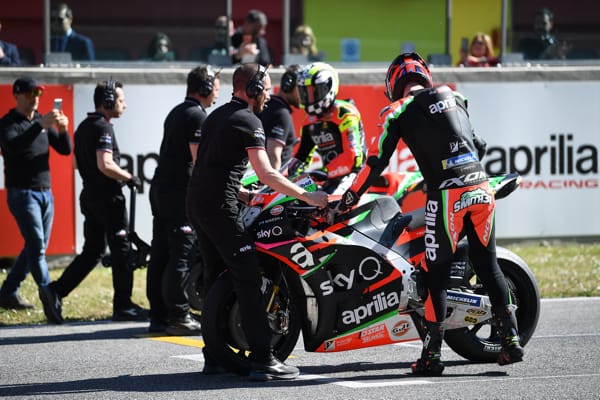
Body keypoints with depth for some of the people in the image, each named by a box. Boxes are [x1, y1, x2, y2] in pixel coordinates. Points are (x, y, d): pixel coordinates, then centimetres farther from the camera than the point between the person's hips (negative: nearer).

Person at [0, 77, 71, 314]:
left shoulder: (42, 121, 14)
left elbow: (65, 150, 9)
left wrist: (63, 130, -12)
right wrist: (41, 126, -32)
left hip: (45, 192, 7)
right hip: (22, 193, -7)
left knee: (37, 248, 8)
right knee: (36, 245, -14)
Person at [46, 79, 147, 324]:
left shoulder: (83, 127, 15)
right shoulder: (103, 128, -15)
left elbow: (77, 163, 24)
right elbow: (105, 165, -26)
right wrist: (129, 177, -13)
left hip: (89, 194, 9)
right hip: (107, 196, -9)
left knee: (92, 251, 11)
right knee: (121, 251, -1)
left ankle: (57, 291, 0)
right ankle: (123, 306, 3)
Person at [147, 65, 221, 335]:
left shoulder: (176, 113, 19)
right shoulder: (197, 116, -11)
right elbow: (200, 160, -16)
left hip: (160, 188, 10)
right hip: (180, 191, -10)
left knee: (160, 255, 9)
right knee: (181, 256, -8)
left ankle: (158, 315, 11)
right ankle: (179, 317, -9)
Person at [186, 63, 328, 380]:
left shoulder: (215, 116, 21)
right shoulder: (248, 121, -8)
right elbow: (266, 174, -16)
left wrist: (242, 193, 24)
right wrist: (306, 196, -11)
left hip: (196, 204, 10)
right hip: (220, 207, -10)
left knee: (216, 279, 17)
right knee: (247, 280, -11)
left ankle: (214, 355, 18)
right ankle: (262, 360, -17)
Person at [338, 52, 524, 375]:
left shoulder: (399, 110, 4)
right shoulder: (453, 97, 19)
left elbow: (377, 162, 0)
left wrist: (348, 199, 9)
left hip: (446, 194, -5)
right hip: (481, 188, 5)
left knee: (436, 273, 3)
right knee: (488, 264, 15)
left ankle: (432, 356, 3)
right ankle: (511, 339, 12)